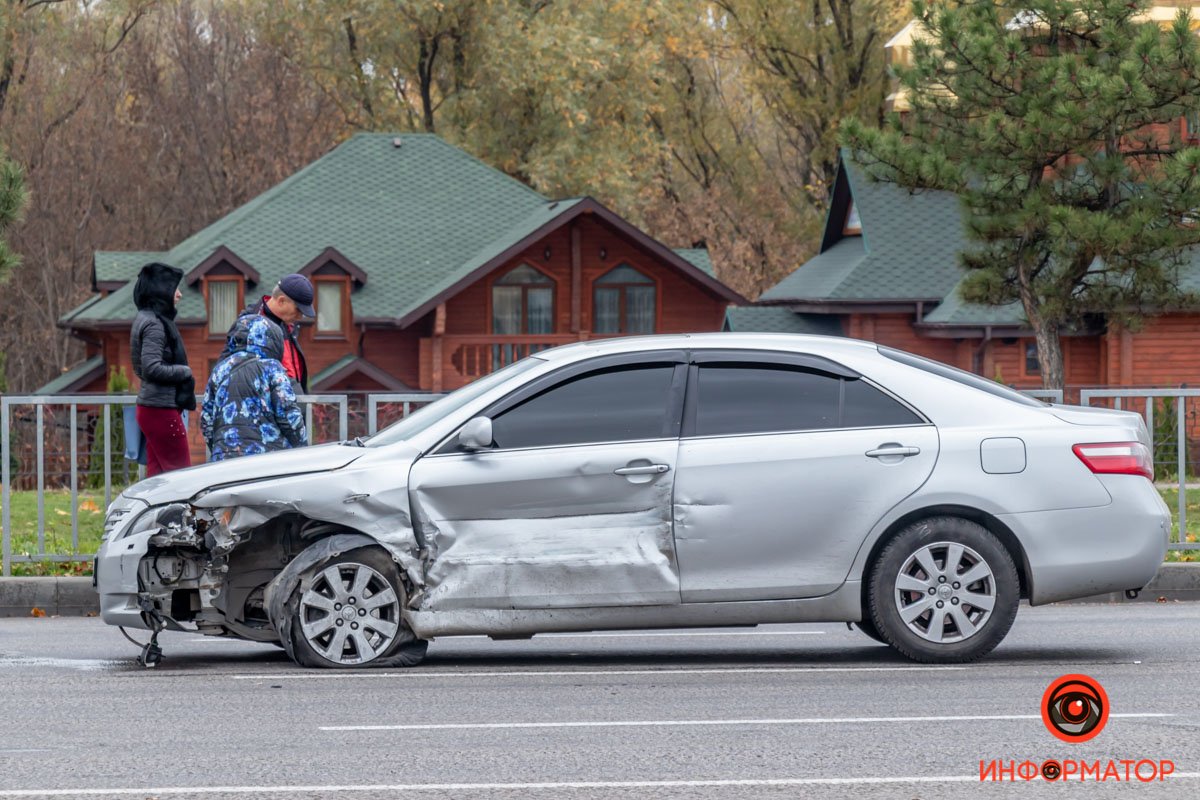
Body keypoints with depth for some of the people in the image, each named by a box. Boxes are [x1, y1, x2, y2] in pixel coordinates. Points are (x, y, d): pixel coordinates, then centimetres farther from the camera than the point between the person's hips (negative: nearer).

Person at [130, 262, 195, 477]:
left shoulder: (145, 320, 15)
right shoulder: (155, 324, -15)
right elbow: (153, 368, -24)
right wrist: (185, 372, -11)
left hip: (151, 408, 10)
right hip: (161, 409, -10)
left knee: (157, 475, 10)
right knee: (182, 474, -7)